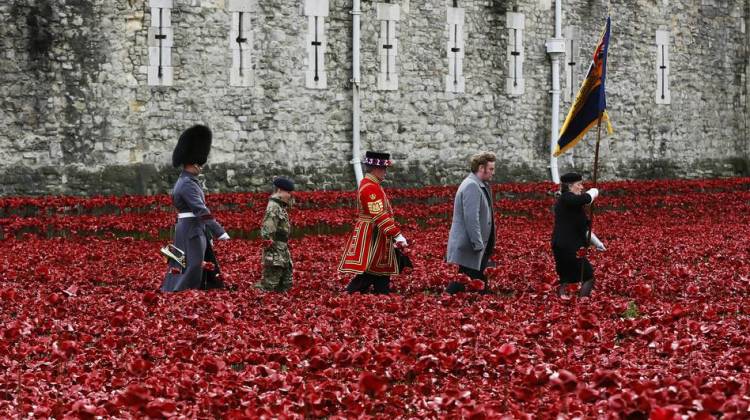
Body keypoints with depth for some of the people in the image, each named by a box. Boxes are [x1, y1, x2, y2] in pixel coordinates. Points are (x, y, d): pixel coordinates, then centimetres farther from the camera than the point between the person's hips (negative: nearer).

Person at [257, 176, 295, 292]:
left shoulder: (281, 207, 16)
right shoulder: (273, 207, -16)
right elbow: (267, 232, -23)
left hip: (283, 252, 10)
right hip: (275, 254, -10)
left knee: (286, 284, 15)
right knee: (269, 286, -10)